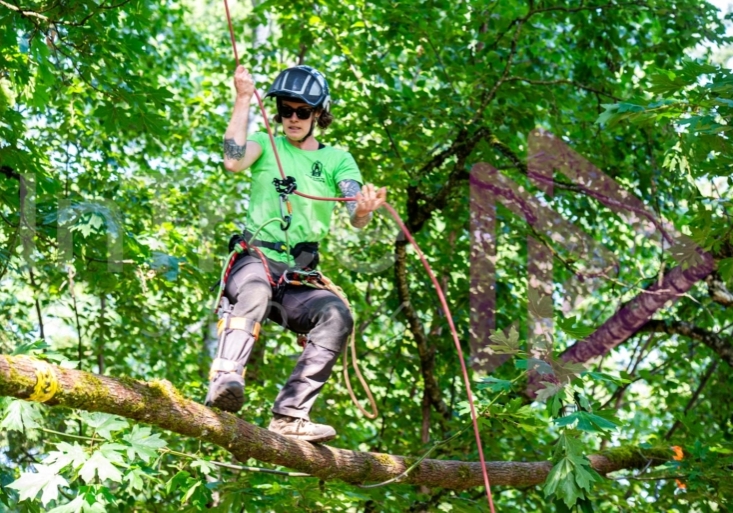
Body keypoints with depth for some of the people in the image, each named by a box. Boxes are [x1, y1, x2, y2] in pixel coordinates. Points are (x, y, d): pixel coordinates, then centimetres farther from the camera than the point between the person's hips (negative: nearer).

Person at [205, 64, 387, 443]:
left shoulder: (337, 160, 16)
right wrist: (243, 101, -9)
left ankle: (290, 415, -33)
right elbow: (234, 161, -11)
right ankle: (223, 383, -54)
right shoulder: (266, 144, 14)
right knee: (255, 291, -37)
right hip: (256, 260, -2)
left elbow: (355, 218, -2)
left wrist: (364, 210, -26)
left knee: (337, 315, -29)